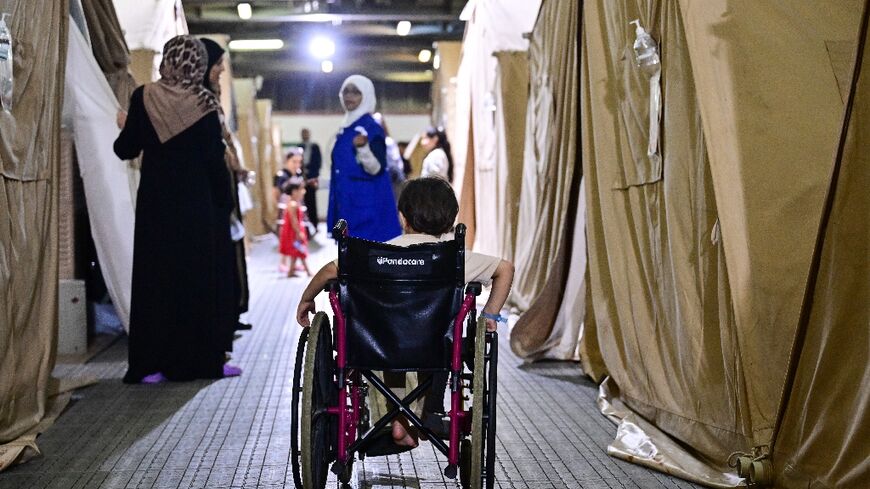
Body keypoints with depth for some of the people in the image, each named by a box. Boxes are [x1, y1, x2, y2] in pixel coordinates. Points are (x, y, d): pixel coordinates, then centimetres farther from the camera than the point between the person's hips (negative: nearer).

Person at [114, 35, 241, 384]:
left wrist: (125, 126, 23)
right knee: (198, 279, 7)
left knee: (155, 277, 6)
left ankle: (152, 364, 7)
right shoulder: (204, 104, -6)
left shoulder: (143, 97, -3)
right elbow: (215, 159, -7)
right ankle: (202, 359, 10)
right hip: (196, 205, -1)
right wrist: (224, 206, 2)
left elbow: (127, 150, 2)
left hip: (156, 205, 1)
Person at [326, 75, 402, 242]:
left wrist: (363, 147, -37)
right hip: (347, 203, 9)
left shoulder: (372, 128, -11)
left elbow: (376, 168, -20)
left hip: (367, 203, -9)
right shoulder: (345, 128, 14)